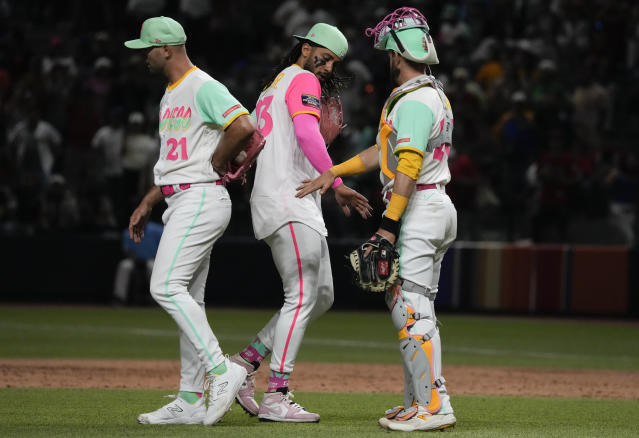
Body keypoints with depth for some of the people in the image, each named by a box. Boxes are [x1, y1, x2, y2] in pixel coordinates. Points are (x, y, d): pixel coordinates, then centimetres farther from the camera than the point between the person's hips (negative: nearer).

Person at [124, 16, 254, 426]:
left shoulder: (203, 88, -12)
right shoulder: (171, 94, 21)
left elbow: (243, 127, -27)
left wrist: (214, 166, -14)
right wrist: (146, 204, 23)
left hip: (202, 198, -10)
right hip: (181, 202, 10)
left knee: (167, 286, -18)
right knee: (188, 298, 8)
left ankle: (221, 370, -18)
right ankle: (190, 402, 9)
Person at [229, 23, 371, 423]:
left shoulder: (272, 87, 25)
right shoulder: (302, 80, -5)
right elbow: (306, 135, -22)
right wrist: (337, 185, -25)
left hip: (301, 208, 10)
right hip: (289, 204, -10)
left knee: (322, 297, 11)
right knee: (303, 297, -11)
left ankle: (246, 361, 9)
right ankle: (276, 399, -14)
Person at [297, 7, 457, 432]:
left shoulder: (414, 101, -15)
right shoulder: (434, 95, 18)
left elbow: (408, 167, -23)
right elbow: (385, 151, 22)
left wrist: (389, 226, -25)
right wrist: (333, 173, 21)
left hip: (417, 211, -11)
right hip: (439, 209, 11)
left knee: (411, 311, -12)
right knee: (416, 309, 14)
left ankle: (434, 405, -15)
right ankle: (418, 401, 16)